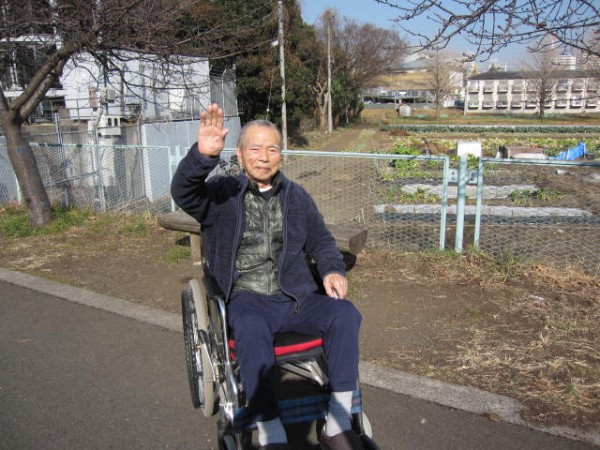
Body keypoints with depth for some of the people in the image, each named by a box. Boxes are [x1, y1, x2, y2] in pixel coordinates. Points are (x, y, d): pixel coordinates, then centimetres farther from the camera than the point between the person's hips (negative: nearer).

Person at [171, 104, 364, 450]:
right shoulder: (222, 194, 3)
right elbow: (183, 193, -17)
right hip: (245, 299, -3)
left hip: (294, 297, 4)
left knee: (345, 314, -23)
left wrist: (333, 270, -4)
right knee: (252, 328, -37)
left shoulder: (297, 197, 15)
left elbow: (321, 241, 19)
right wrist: (203, 155, -38)